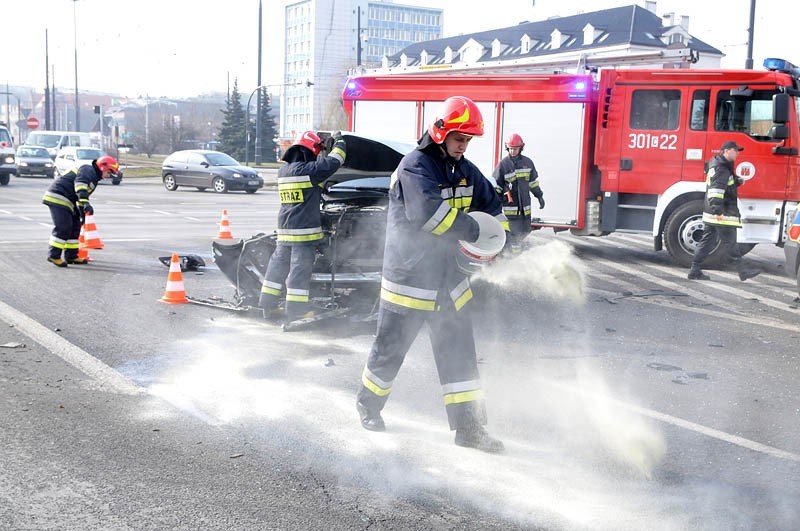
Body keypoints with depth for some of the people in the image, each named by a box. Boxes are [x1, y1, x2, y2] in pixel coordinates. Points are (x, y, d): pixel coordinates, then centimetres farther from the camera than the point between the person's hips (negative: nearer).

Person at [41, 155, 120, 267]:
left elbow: (80, 199, 29)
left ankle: (71, 256, 20)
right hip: (58, 198, -11)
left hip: (66, 201, 11)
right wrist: (85, 203, -39)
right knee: (63, 227, -14)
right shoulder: (88, 170, -9)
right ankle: (53, 255, -9)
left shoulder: (94, 178, 21)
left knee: (75, 226, 12)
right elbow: (79, 183, -29)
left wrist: (82, 214, 27)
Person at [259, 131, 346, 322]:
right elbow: (334, 161, -11)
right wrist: (339, 141, 6)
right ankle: (296, 310, -1)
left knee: (278, 263, 14)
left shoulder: (283, 171, 11)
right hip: (304, 228, -8)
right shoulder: (309, 170, -14)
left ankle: (268, 305, 20)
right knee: (300, 267, -3)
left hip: (284, 229, 8)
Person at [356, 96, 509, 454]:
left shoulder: (466, 172, 10)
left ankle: (468, 428, 11)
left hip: (448, 279, 7)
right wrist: (474, 231, -28)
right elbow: (427, 212, -31)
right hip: (408, 278, -7)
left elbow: (492, 205, 21)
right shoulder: (415, 167, -15)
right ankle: (368, 405, 32)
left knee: (459, 353, 5)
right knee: (391, 348, 7)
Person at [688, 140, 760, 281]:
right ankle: (742, 271, 2)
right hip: (722, 214, -11)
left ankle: (695, 271, 9)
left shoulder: (724, 166, 19)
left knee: (707, 242, 10)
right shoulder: (721, 169, -14)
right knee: (730, 242, -4)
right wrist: (718, 210, -31)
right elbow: (716, 190, -25)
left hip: (710, 213, 11)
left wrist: (738, 181, 13)